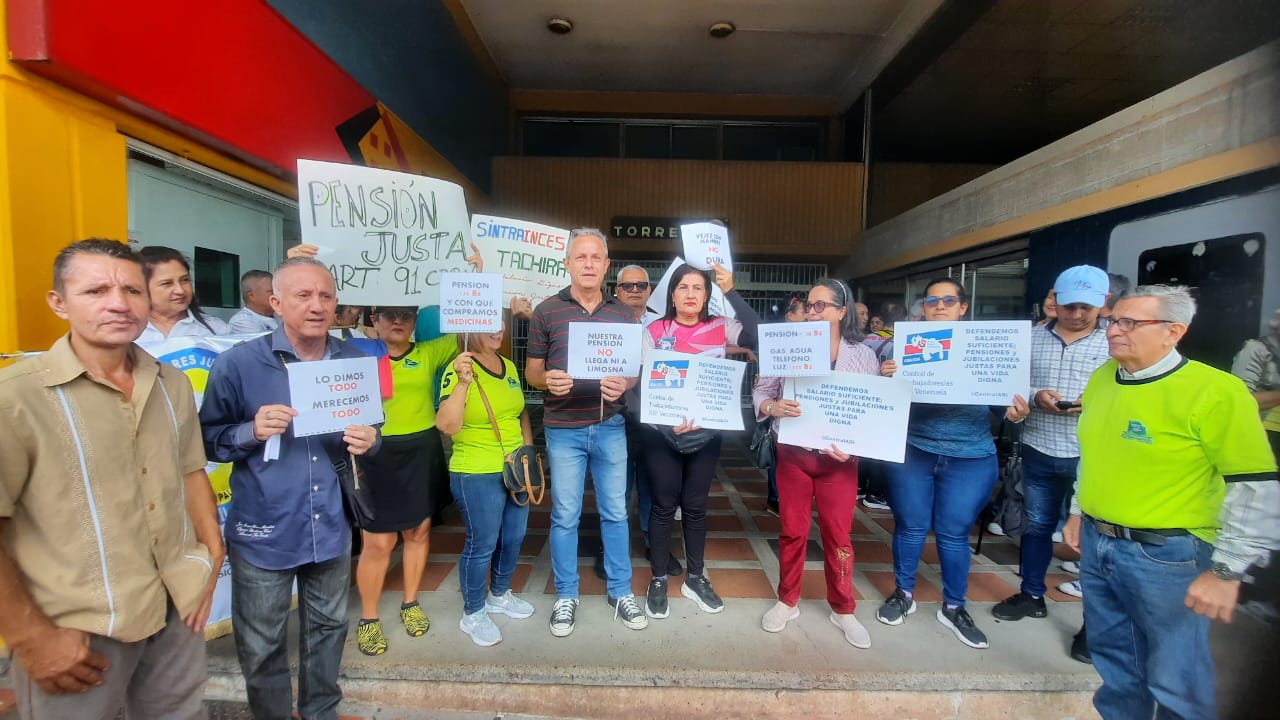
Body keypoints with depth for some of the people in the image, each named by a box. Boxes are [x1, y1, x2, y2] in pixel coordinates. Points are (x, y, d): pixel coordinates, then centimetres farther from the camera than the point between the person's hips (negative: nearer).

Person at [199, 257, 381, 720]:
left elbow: (370, 433, 8)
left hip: (331, 527, 3)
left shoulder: (354, 362, -1)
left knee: (327, 631, 21)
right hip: (264, 532, -3)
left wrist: (368, 442, -14)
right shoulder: (239, 363, -11)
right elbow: (208, 439, -5)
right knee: (262, 647, 14)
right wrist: (252, 431, -23)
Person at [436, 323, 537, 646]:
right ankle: (473, 614, 28)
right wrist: (463, 381, -32)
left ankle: (499, 595, 42)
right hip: (477, 475, -7)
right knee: (482, 544, 5)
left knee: (513, 537, 19)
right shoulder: (458, 369, -14)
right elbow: (447, 425, -24)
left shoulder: (509, 367, 7)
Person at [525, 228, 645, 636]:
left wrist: (623, 384, -13)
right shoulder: (546, 311, -1)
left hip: (610, 427, 2)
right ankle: (566, 596, 27)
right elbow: (532, 371, 2)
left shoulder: (623, 313, 5)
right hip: (564, 429, -1)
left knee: (615, 513, 12)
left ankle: (620, 592, 29)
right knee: (565, 516, 9)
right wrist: (548, 380, -21)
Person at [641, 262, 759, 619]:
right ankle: (658, 580, 25)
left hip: (706, 431, 2)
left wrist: (731, 292, -18)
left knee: (695, 505, 13)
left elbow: (759, 335, -17)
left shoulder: (720, 329, 0)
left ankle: (695, 578, 31)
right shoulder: (654, 331, -4)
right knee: (664, 504, 8)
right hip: (661, 431, -1)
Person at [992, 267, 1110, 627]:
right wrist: (1035, 396, -15)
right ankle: (1031, 595, 33)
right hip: (1038, 452, 3)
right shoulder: (1031, 338, 4)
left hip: (1091, 455, -2)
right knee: (1036, 525, 16)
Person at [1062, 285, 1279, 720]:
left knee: (1175, 679, 11)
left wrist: (1226, 571, -16)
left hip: (1165, 554, -6)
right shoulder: (1102, 378, 3)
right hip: (1096, 543, 6)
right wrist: (1078, 513, 17)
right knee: (1112, 653, 22)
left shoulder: (1214, 391, -17)